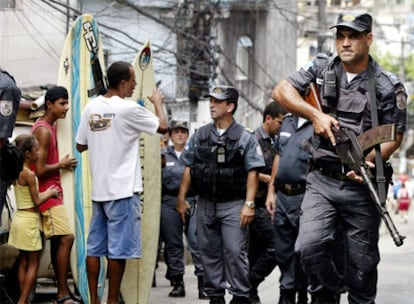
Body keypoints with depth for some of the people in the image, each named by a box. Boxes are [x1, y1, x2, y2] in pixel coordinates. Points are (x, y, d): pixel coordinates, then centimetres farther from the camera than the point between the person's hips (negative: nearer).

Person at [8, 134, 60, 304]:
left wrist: (46, 193, 11)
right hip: (29, 220, -8)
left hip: (19, 218, 8)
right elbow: (36, 201, -14)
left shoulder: (17, 172, 9)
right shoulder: (29, 174, -17)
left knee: (23, 263, 10)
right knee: (33, 264, -1)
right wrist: (50, 194, 1)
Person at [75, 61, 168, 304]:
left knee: (95, 247, 9)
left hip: (99, 189, 7)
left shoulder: (92, 107, 6)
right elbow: (163, 126, -3)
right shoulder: (128, 109, -13)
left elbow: (81, 145, 13)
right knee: (119, 249, -2)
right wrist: (158, 103, 14)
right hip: (123, 189, -7)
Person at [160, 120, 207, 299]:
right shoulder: (163, 155, 12)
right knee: (173, 244, 4)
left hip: (193, 201, -1)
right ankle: (177, 283, 11)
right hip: (169, 202, 2)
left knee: (197, 242, -10)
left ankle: (203, 282, -9)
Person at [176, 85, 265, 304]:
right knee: (209, 252, 8)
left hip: (233, 205, -4)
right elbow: (188, 169, 12)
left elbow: (252, 172, -5)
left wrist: (249, 204, -13)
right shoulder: (200, 136, 10)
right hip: (205, 204, 4)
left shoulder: (245, 138, -2)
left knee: (235, 251, -9)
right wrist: (181, 198, 7)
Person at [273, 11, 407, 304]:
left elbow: (394, 135, 0)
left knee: (363, 263, 4)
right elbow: (281, 90, 4)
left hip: (361, 187, -1)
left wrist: (370, 161, -19)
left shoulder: (388, 86, -1)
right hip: (322, 182, 1)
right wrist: (316, 115, -10)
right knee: (310, 246, -18)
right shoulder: (322, 68, 6)